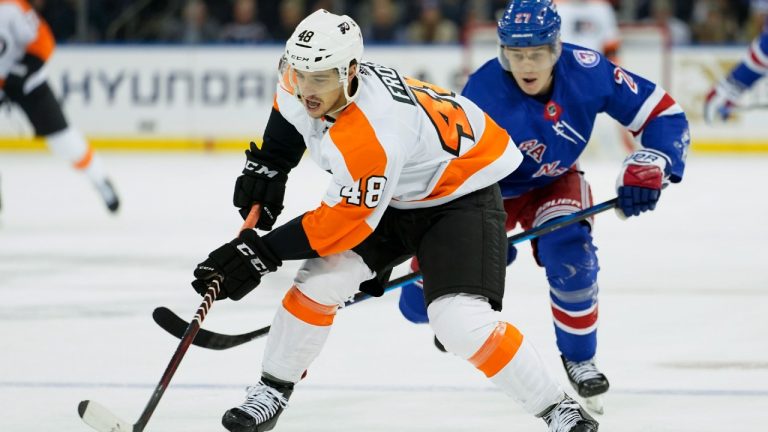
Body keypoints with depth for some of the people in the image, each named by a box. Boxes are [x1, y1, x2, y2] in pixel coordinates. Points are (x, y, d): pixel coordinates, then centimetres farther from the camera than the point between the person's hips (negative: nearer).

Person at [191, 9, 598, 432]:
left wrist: (264, 252, -26)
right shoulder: (304, 81, -16)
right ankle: (270, 392, 10)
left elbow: (343, 222, -30)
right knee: (318, 281, -7)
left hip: (460, 191, -8)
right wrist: (266, 167, 7)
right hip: (395, 195, 8)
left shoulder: (369, 136, -39)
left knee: (462, 320, -23)